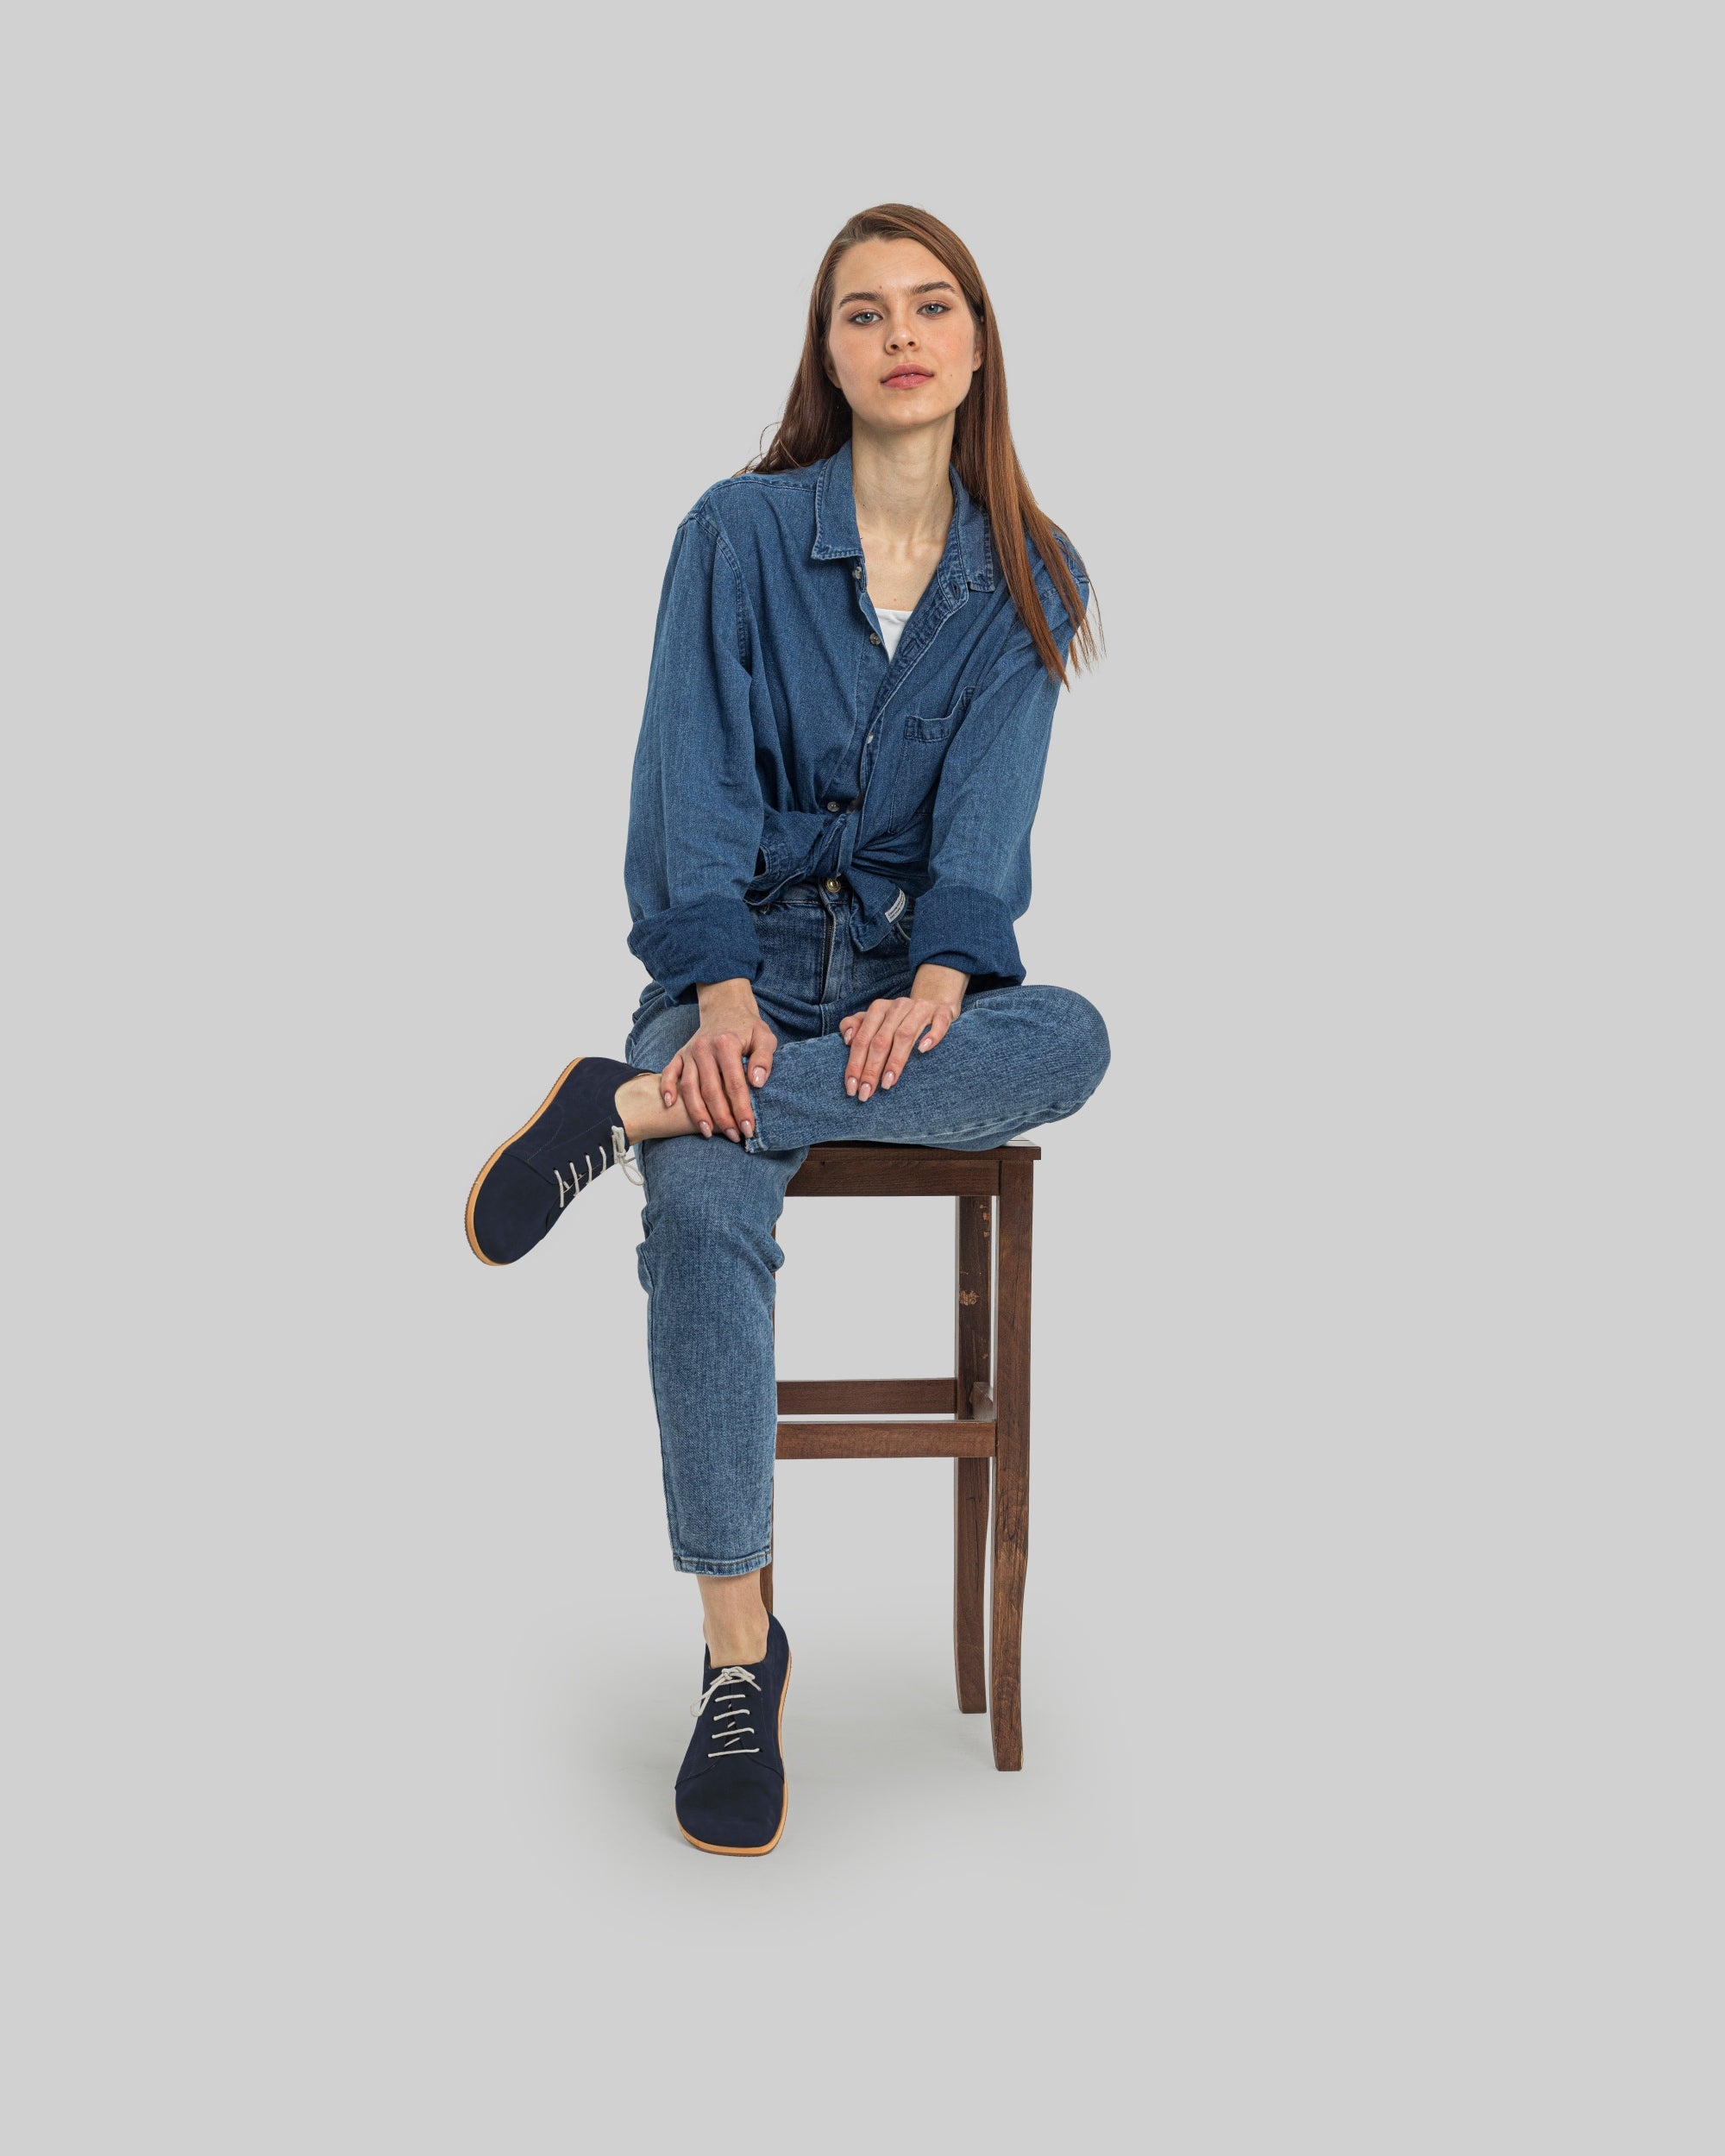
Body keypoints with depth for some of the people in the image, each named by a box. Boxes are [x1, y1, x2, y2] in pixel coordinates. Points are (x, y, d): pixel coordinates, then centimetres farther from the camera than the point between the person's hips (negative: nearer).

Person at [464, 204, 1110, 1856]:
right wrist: (724, 992, -22)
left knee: (1070, 1042, -33)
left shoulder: (1027, 579, 9)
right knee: (704, 1205, -32)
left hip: (920, 969, 2)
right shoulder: (741, 532, 3)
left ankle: (629, 1107, -30)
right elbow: (698, 778, -6)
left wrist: (935, 983, -22)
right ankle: (738, 1652, -23)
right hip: (748, 958, -2)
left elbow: (987, 810, -3)